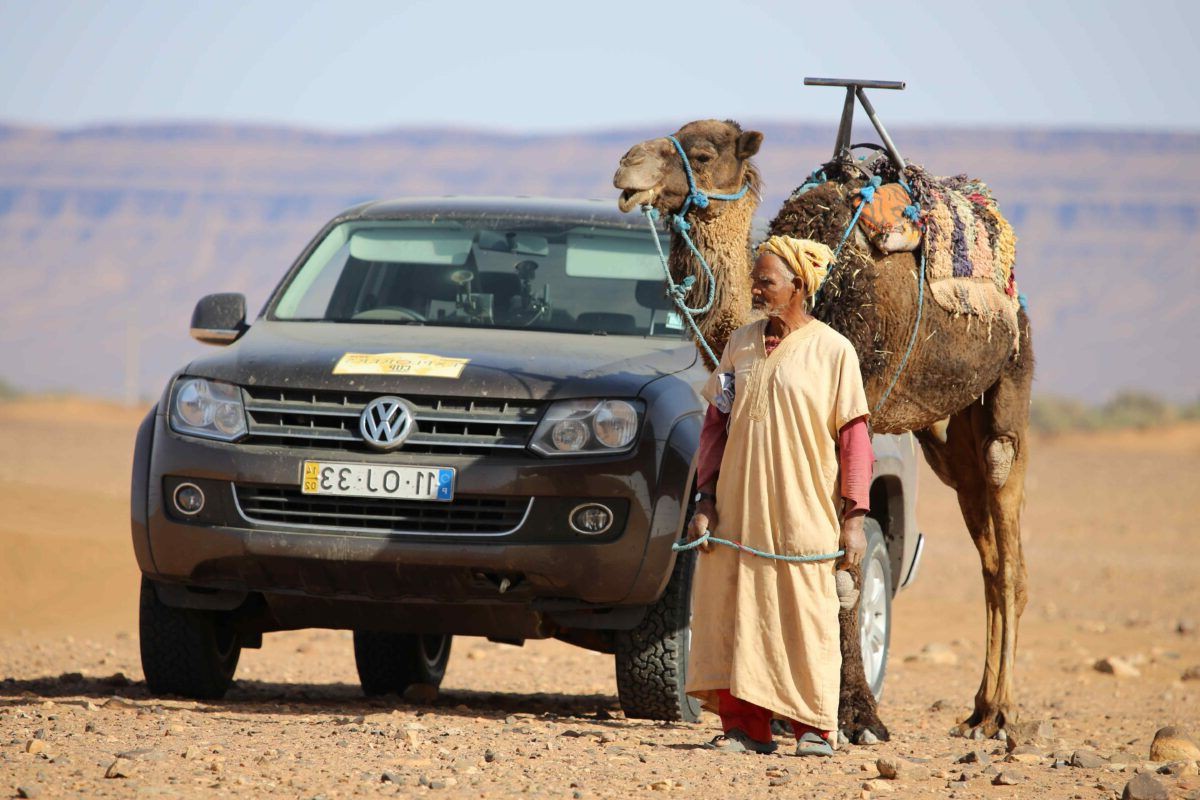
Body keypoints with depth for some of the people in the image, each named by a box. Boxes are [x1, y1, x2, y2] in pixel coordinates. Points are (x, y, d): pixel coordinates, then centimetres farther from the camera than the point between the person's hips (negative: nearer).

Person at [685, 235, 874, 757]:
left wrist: (854, 518, -8)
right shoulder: (740, 345, 11)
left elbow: (854, 435, -3)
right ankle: (744, 726, 6)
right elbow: (716, 423, 16)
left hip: (802, 513, -4)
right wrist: (706, 500, 7)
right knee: (734, 611, 1)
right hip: (738, 508, 4)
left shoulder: (831, 351, -2)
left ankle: (815, 728, 5)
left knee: (804, 612, -3)